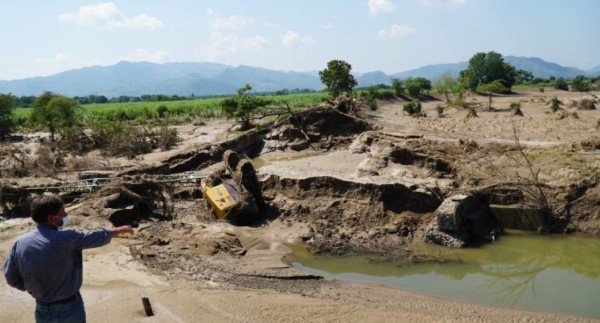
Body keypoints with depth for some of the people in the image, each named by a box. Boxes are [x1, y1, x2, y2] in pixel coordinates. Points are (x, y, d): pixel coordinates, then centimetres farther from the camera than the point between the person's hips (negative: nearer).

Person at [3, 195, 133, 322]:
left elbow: (12, 279, 1)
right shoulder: (65, 239, -22)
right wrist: (119, 230, 10)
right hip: (69, 308, -4)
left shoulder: (19, 243, -9)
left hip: (42, 310, 5)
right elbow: (96, 237, -7)